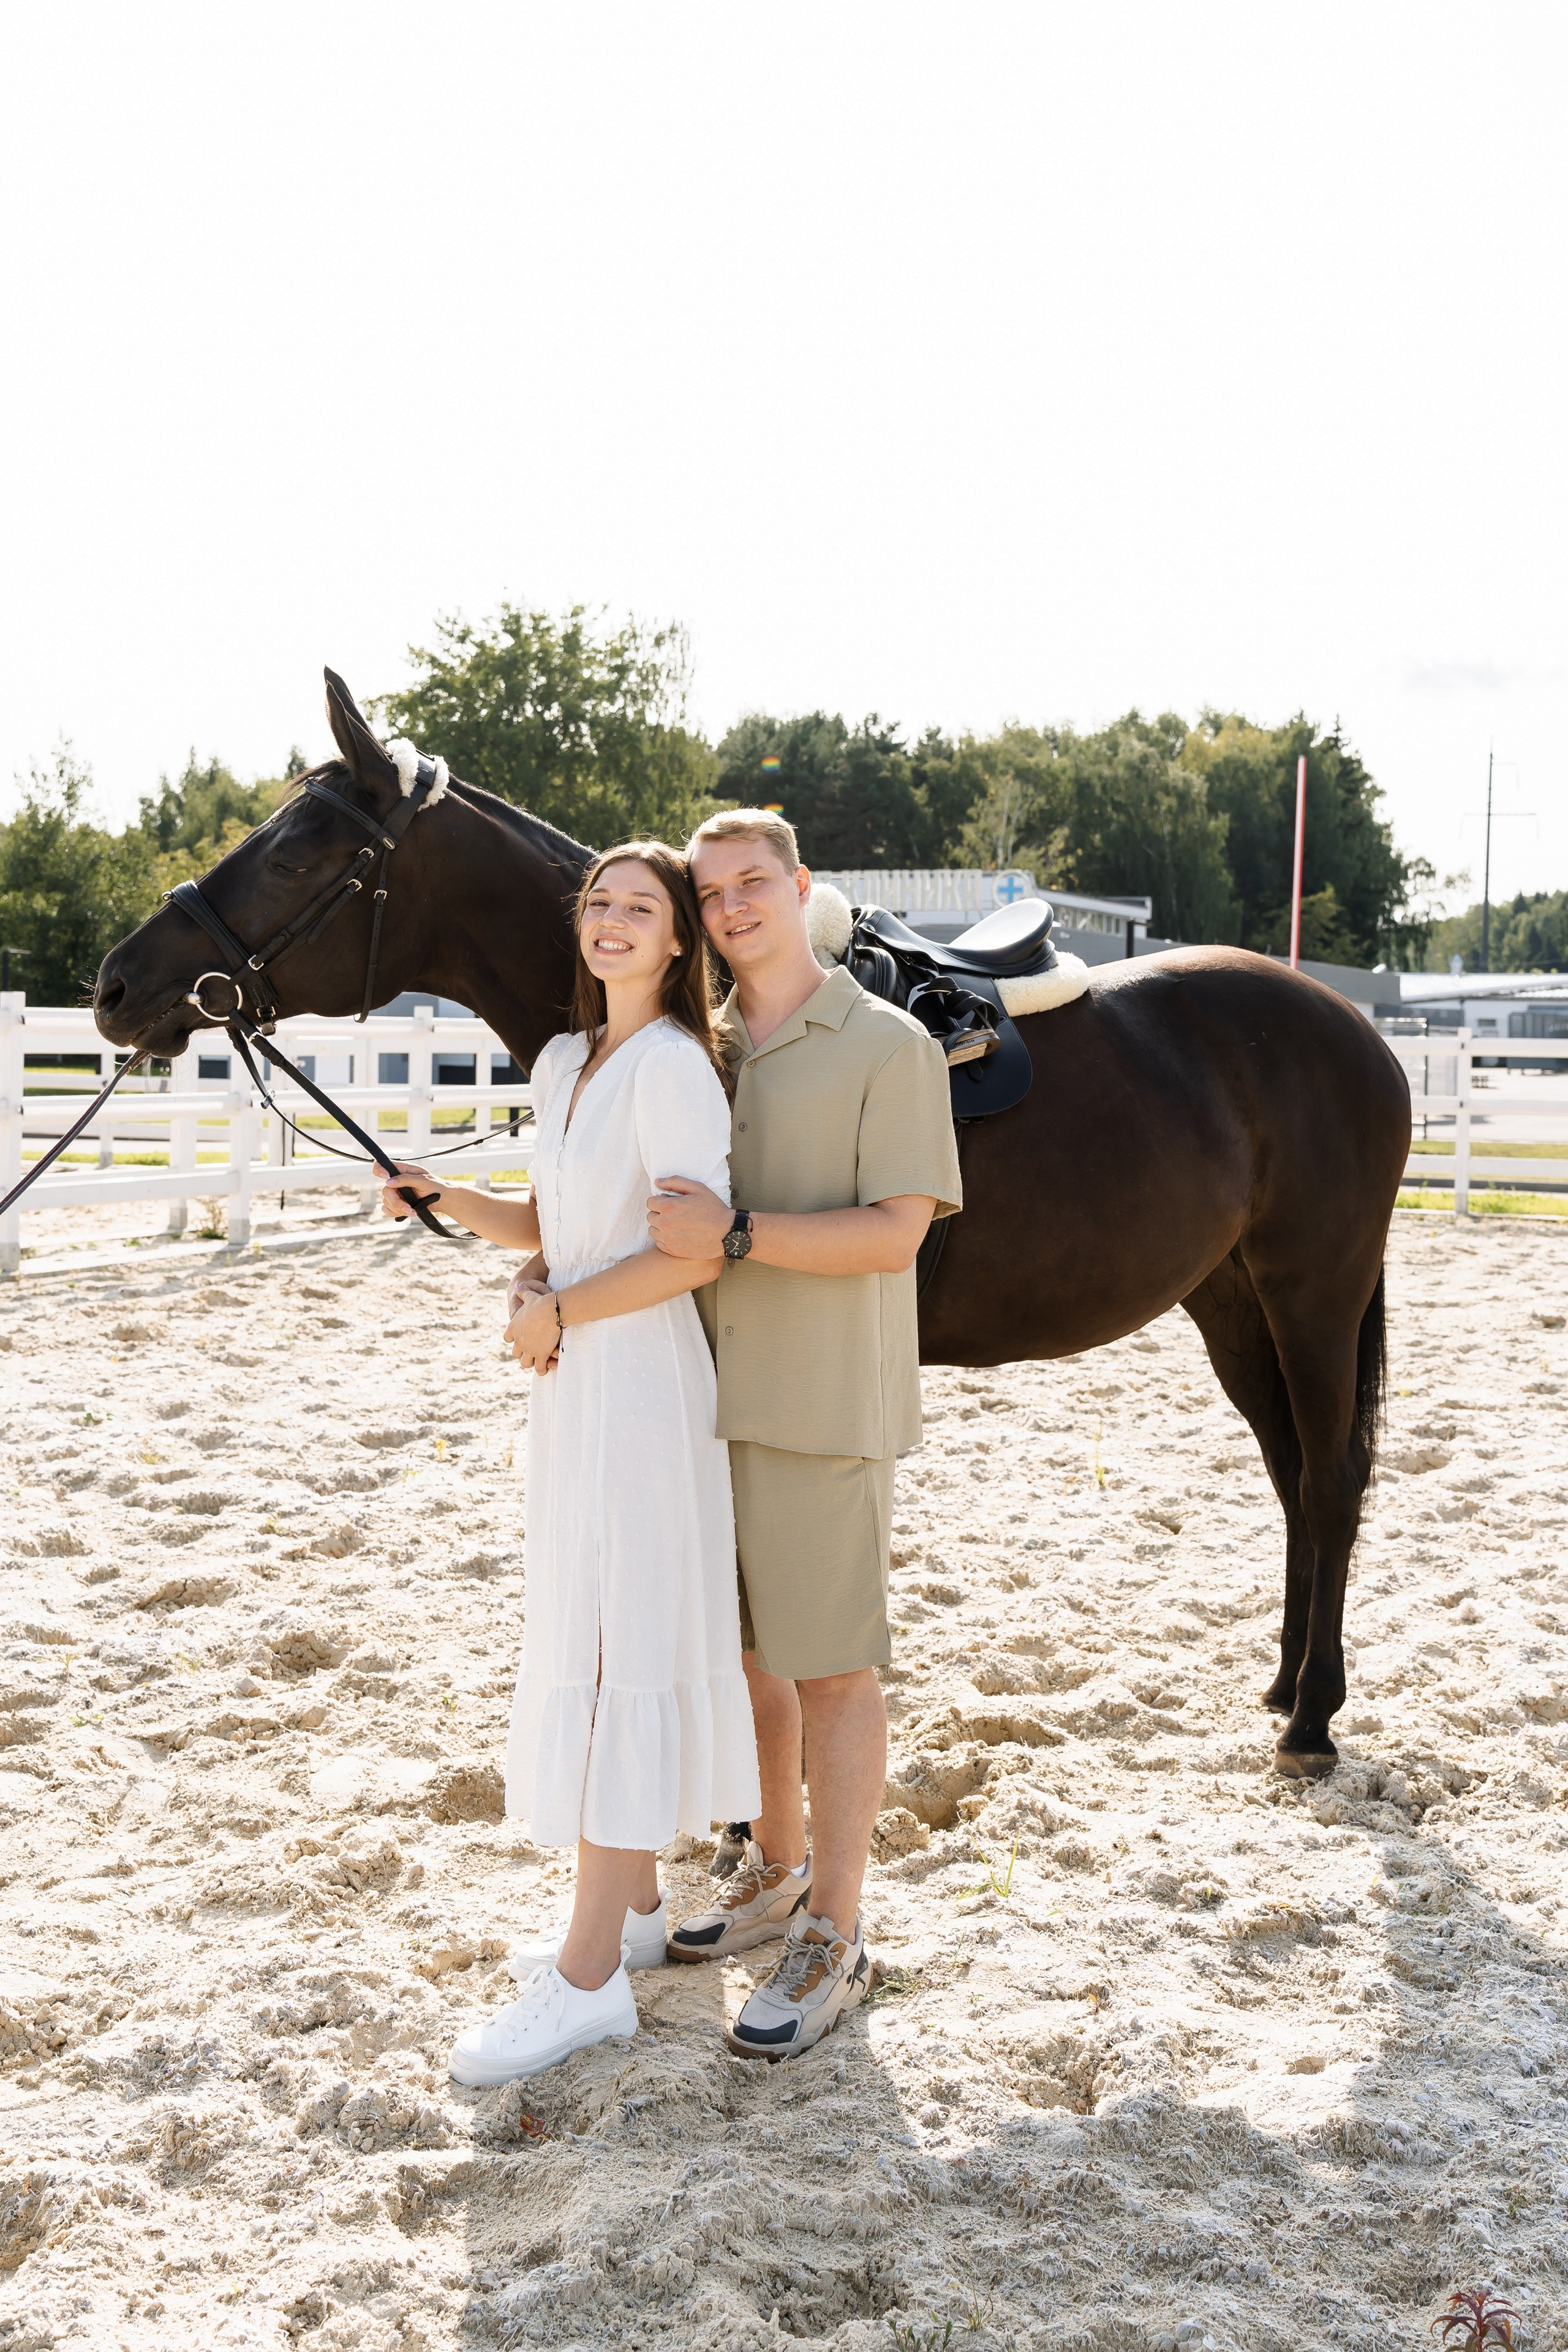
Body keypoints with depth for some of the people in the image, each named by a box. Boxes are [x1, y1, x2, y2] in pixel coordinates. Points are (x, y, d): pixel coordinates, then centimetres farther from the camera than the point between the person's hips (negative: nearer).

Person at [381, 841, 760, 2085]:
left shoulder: (673, 1065, -15)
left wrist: (560, 1311, -14)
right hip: (571, 1379, 9)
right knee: (586, 1640, 16)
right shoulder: (564, 1062, 12)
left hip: (641, 1383, -9)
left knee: (617, 1653, -6)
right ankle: (634, 1905, 30)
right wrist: (445, 1201, 1)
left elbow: (696, 1254, -22)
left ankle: (591, 1975, 0)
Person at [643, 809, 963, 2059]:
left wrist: (734, 1235, -26)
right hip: (707, 1397, 6)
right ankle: (775, 1873, 36)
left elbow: (893, 1234, -17)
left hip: (826, 1406, -6)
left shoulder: (890, 1046, -8)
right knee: (745, 1645, 17)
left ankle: (833, 1938, 13)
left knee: (831, 1667, 1)